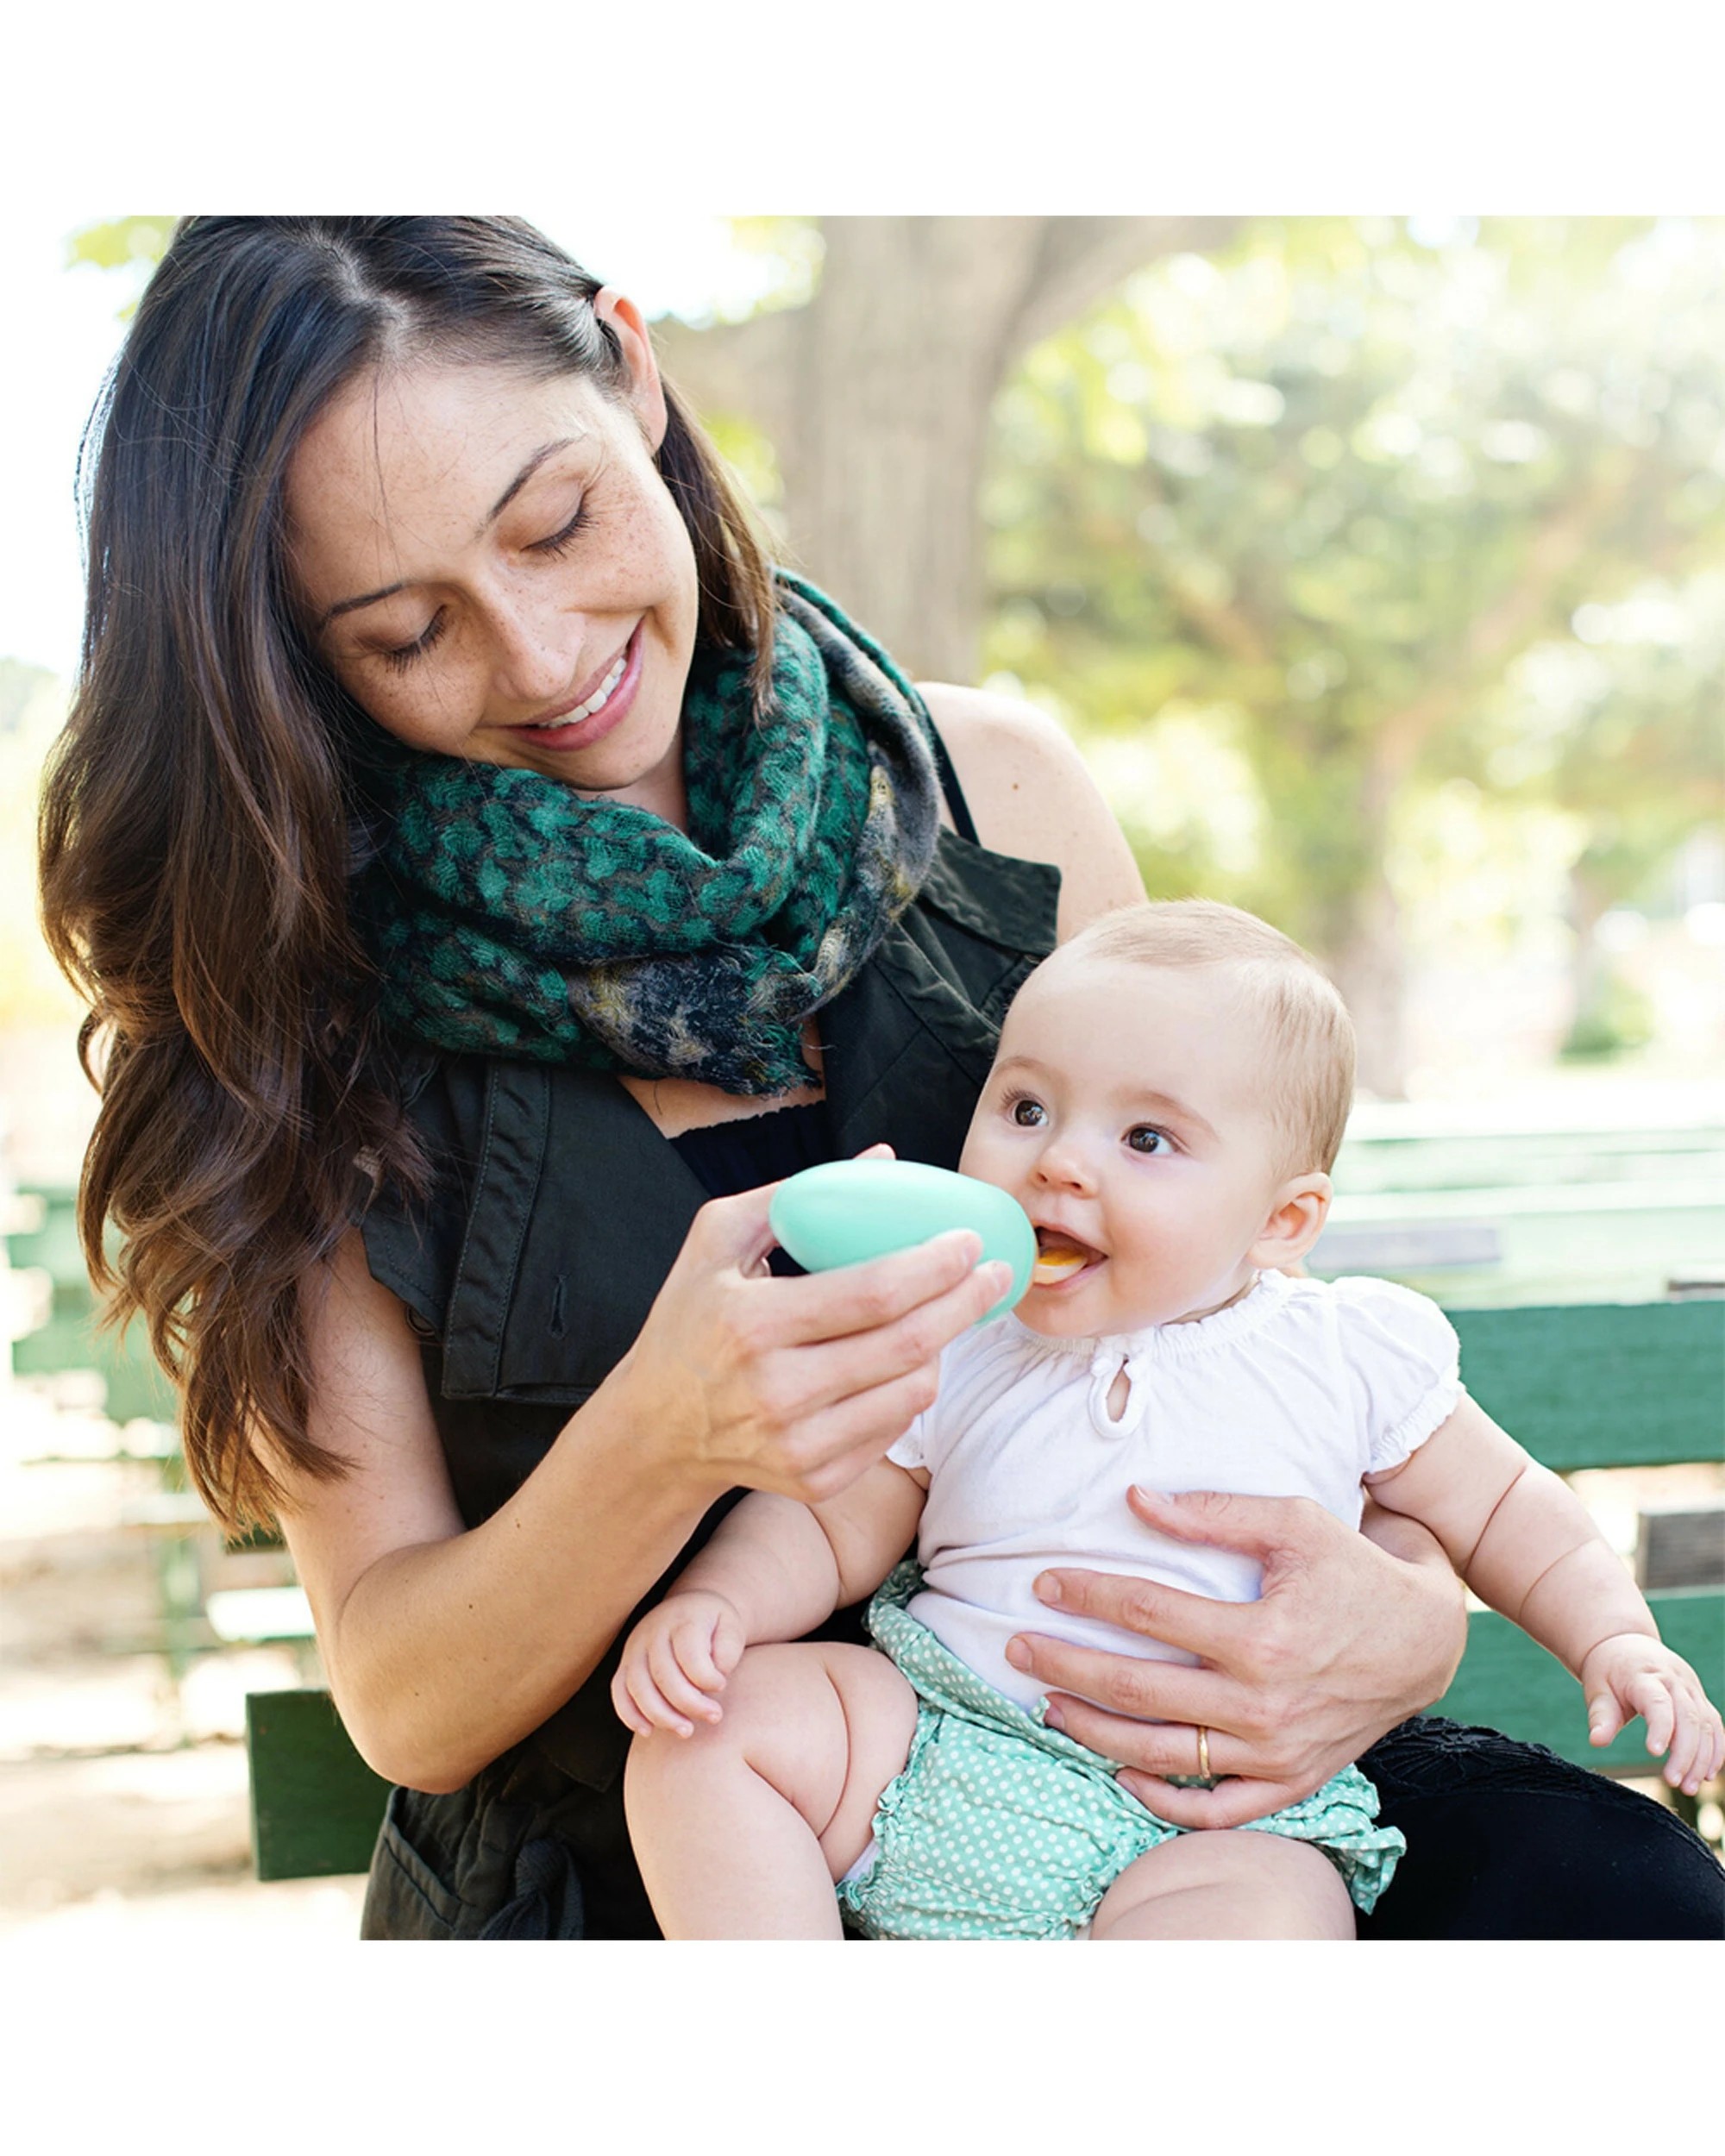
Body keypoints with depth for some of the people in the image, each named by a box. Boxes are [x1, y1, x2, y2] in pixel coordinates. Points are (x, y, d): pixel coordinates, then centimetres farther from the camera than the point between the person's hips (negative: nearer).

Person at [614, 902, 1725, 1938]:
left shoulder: (1351, 1355, 2)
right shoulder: (948, 1352, 5)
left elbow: (1504, 1510, 14)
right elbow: (827, 1525, 10)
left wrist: (1615, 1636, -1)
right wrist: (711, 1605, -9)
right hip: (937, 1730, 3)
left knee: (1260, 1922, -34)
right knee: (718, 1724, -17)